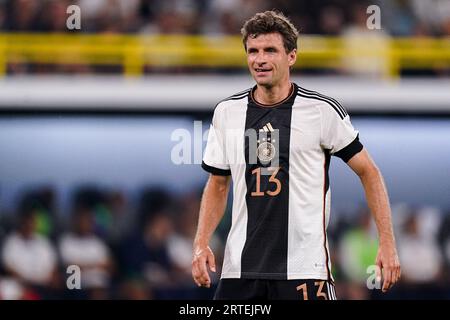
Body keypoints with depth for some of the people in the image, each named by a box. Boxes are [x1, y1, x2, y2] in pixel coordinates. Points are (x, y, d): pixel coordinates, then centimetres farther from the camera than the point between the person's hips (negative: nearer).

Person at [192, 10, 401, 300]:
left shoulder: (322, 110, -4)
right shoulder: (226, 113, 7)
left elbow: (368, 172, 3)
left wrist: (387, 243, -5)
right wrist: (201, 243, 3)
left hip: (304, 268, -3)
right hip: (239, 270, 3)